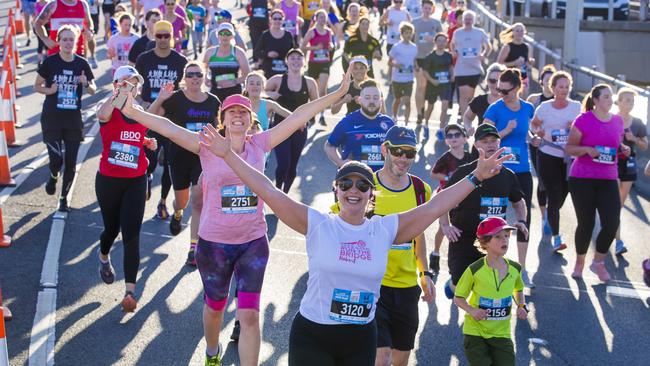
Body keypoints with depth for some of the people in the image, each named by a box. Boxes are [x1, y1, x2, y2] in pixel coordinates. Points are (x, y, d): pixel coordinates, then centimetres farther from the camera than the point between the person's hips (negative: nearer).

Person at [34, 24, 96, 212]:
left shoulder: (82, 63, 1)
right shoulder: (50, 62, -5)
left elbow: (93, 90, 9)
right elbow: (37, 86, 3)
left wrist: (86, 83, -14)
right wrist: (49, 90, -18)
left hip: (73, 119, 2)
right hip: (52, 118, -2)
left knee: (70, 162, 4)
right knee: (56, 158, -10)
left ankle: (64, 197, 23)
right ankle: (53, 176, 27)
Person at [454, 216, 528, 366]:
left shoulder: (514, 268, -3)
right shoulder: (475, 270, -15)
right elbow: (458, 298, -5)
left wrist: (522, 306, 1)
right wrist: (472, 310, -22)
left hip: (502, 333, 3)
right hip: (475, 332, -3)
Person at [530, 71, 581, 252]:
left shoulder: (576, 106, 0)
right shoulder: (544, 107, -4)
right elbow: (533, 124, 10)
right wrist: (539, 132, -10)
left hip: (568, 157, 2)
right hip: (548, 156, -2)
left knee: (562, 195, 11)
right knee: (554, 197, -7)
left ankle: (550, 217, 44)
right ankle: (556, 237, 1)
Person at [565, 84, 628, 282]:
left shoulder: (618, 121, 8)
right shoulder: (583, 120, -6)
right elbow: (569, 148, -3)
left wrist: (623, 148, 3)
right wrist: (587, 149, -19)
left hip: (608, 179, 4)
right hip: (582, 178, -4)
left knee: (612, 223, -8)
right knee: (586, 223, 3)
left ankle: (598, 262, 16)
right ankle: (579, 262, 28)